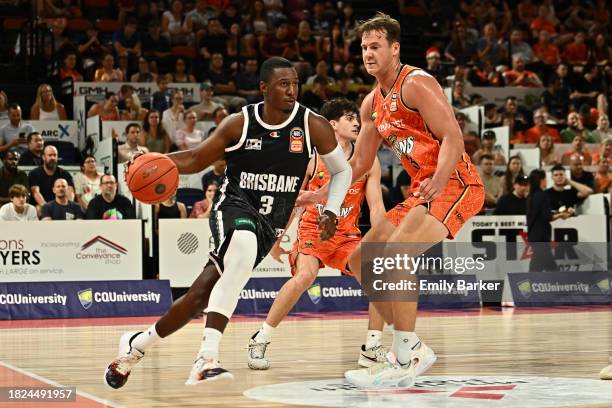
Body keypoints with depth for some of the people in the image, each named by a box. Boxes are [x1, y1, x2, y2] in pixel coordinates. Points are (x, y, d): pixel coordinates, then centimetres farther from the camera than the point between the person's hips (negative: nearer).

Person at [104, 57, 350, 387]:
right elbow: (197, 159, 3)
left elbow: (342, 171, 7)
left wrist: (331, 212, -9)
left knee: (201, 293, -2)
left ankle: (137, 344, 23)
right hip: (234, 208, -2)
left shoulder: (312, 125, -6)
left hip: (269, 224, 2)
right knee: (245, 244, -39)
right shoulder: (239, 124, -6)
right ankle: (207, 356, -41)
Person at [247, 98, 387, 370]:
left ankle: (373, 348, 2)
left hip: (347, 234, 4)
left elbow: (376, 206, -4)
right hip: (312, 228, -4)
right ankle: (259, 341, -21)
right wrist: (277, 239, -3)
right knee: (305, 275, -31)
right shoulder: (312, 157, -8)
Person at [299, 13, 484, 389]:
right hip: (422, 190, 10)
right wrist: (319, 195, 17)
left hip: (455, 184, -10)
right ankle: (410, 348, 11)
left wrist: (437, 184, -35)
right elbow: (359, 164, 23)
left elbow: (453, 136, -20)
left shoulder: (416, 83, -11)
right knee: (360, 259, 8)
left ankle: (405, 363, -22)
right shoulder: (372, 104, 15)